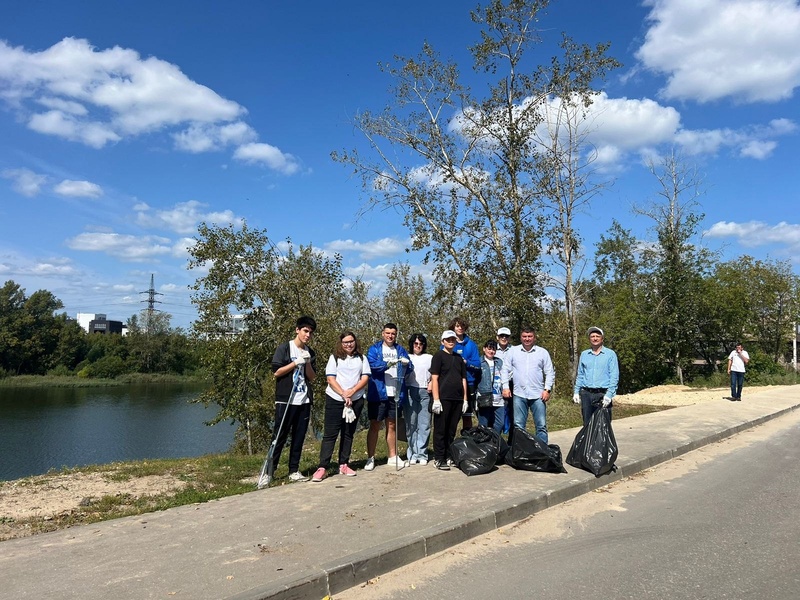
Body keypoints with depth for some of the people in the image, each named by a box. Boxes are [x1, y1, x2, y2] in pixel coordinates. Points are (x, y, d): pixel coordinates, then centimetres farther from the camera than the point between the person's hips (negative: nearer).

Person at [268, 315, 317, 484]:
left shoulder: (310, 353, 12)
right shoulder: (284, 348, -3)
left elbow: (312, 377, 10)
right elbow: (276, 372, -9)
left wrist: (307, 363, -7)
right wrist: (296, 363, -14)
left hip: (304, 401, 5)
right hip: (285, 400, -5)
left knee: (299, 437, 8)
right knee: (279, 437, -2)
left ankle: (294, 471, 15)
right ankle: (269, 471, 5)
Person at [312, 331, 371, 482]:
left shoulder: (362, 358, 8)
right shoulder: (334, 358, 0)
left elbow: (365, 378, -1)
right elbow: (330, 379, -7)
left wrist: (352, 391, -15)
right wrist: (343, 394, -15)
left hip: (356, 400, 3)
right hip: (335, 400, -3)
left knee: (348, 434, 9)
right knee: (330, 434, -4)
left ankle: (343, 465, 17)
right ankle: (322, 467, -4)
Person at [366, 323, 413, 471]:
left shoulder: (400, 350, 12)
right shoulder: (374, 349, 0)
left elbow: (410, 368, 2)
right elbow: (372, 364, -17)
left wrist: (406, 363, -21)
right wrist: (387, 363, -32)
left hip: (395, 394, 4)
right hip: (378, 394, -4)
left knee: (392, 425, 13)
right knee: (374, 426, 2)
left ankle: (393, 457, 22)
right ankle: (370, 458, 8)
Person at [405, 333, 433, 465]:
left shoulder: (430, 358, 18)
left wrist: (431, 383, -3)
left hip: (425, 392, 1)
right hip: (410, 391, 0)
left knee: (425, 424, -3)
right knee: (411, 424, -2)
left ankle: (422, 454, 2)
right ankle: (413, 454, 5)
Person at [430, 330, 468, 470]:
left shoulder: (459, 358, 17)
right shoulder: (438, 356, 0)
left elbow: (463, 379, 18)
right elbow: (434, 378, -6)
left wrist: (465, 399, 11)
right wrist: (436, 399, -14)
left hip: (458, 399, 6)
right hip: (443, 399, -5)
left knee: (452, 430, 10)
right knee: (440, 430, -1)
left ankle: (448, 456, 19)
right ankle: (439, 459, 4)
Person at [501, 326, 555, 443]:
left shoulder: (543, 352, 6)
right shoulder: (513, 351, 7)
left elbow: (550, 373, 7)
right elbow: (506, 370, 8)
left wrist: (547, 389, -3)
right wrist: (505, 387, -1)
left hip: (538, 395, 0)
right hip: (519, 394, 1)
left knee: (541, 426, 1)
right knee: (518, 426, 5)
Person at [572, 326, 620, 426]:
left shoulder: (610, 354, 3)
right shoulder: (584, 354, 14)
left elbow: (614, 376, -3)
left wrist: (609, 394, -12)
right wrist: (576, 392, 9)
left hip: (603, 394, -3)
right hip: (586, 394, 3)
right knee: (587, 424, 5)